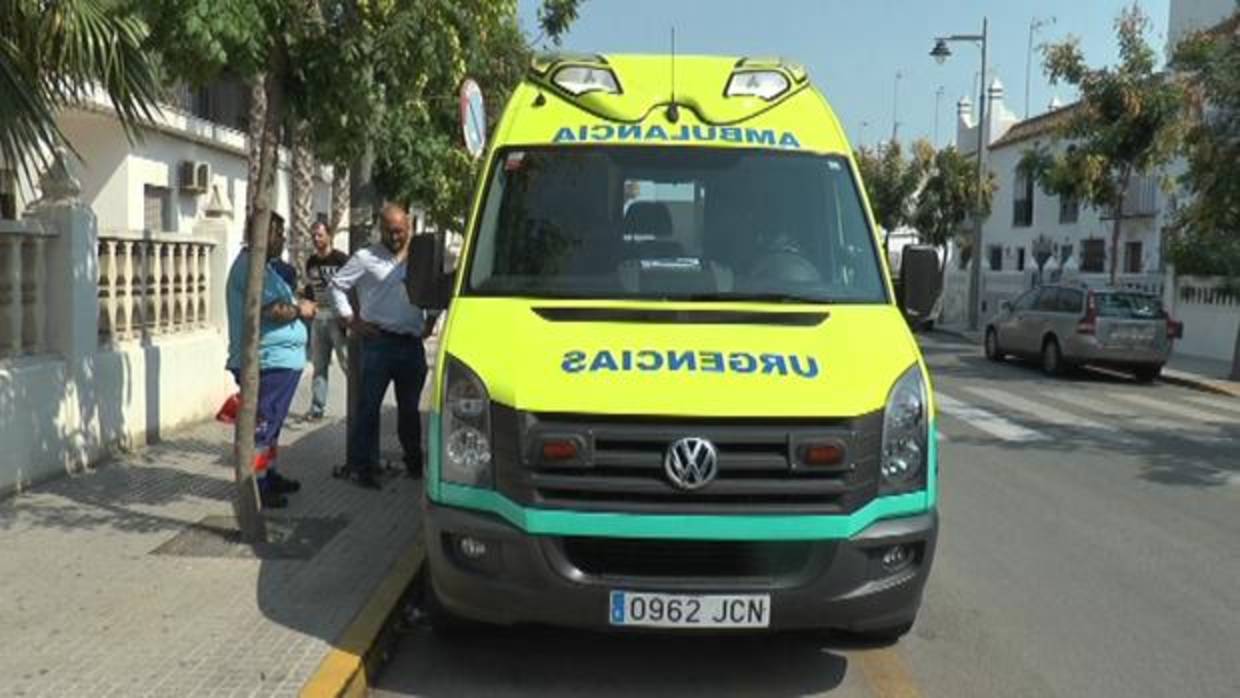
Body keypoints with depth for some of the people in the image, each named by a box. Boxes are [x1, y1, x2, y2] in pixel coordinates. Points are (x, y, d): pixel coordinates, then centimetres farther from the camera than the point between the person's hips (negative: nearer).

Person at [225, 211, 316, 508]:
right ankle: (255, 488, 2)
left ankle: (268, 476, 31)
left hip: (276, 360, 11)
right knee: (262, 425, -4)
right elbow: (273, 310, -24)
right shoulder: (252, 266, -17)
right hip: (269, 361, -11)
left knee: (270, 424, 19)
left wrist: (294, 304, 7)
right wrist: (300, 310, -8)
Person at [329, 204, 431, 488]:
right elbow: (337, 285, 3)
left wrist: (430, 322, 13)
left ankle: (414, 462, 26)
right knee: (368, 406, -3)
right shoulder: (366, 258, 0)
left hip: (413, 345, 4)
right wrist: (350, 320, -3)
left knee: (410, 408, 14)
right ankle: (361, 465, 1)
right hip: (378, 343, -4)